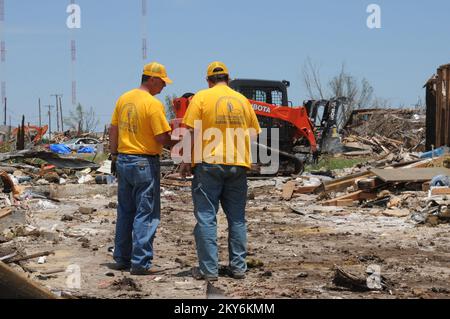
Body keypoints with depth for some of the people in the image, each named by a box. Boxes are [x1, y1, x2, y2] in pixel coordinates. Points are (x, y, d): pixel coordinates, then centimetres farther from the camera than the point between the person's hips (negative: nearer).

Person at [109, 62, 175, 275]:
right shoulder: (153, 104, -15)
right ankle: (141, 263, 0)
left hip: (123, 160, 7)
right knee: (146, 214, 0)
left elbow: (113, 131, 11)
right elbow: (162, 138, -17)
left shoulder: (124, 99, 7)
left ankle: (122, 259, 22)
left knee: (125, 212, 16)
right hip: (145, 163, -7)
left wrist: (114, 156, 17)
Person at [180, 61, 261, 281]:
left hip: (209, 164, -3)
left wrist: (186, 161, -2)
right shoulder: (242, 100, 10)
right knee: (237, 218, 12)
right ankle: (238, 267, 14)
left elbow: (191, 132, -8)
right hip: (238, 165, 4)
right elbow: (254, 134, 13)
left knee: (206, 217, 0)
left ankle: (209, 269, -2)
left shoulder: (201, 97, -1)